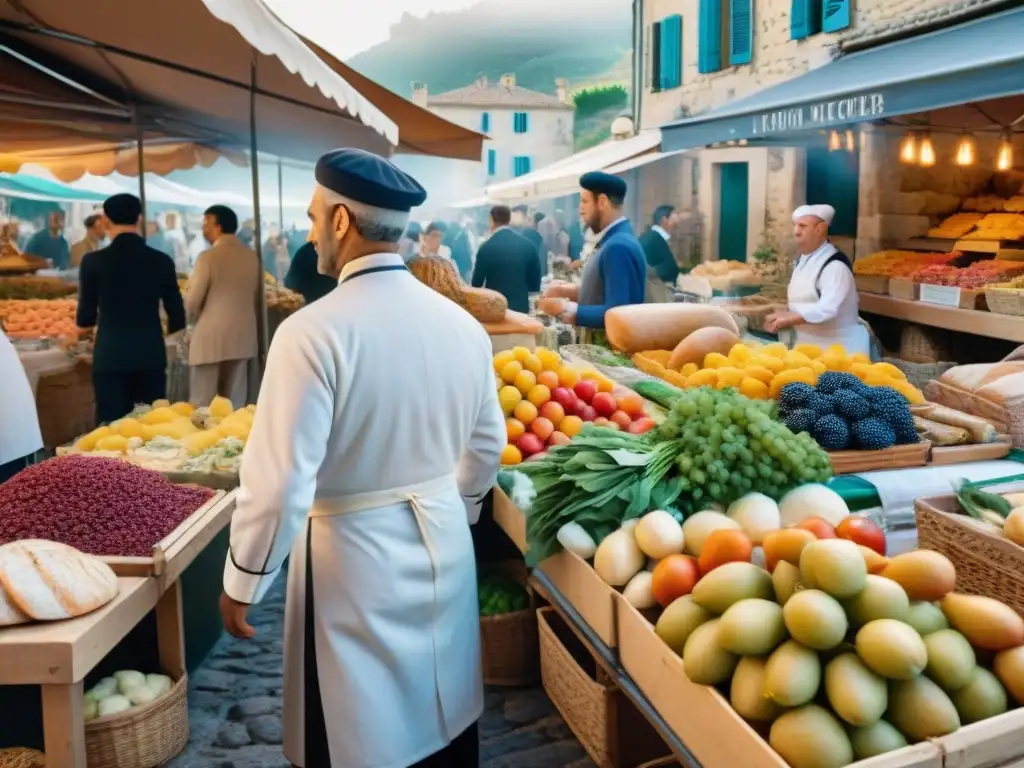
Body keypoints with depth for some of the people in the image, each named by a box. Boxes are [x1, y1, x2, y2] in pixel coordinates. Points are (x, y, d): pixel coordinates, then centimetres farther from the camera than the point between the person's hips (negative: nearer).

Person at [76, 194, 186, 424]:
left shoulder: (93, 261, -5)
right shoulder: (161, 261, -1)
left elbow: (85, 319, 0)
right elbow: (177, 320, 2)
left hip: (111, 358, -1)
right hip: (151, 356, 2)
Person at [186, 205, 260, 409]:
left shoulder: (208, 256, -11)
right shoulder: (251, 257, 5)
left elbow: (192, 303, -8)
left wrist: (201, 316, 12)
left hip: (211, 338, -5)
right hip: (243, 337, 6)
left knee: (202, 405, 2)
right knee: (235, 403, 10)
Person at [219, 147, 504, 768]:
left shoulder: (313, 331, -20)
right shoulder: (462, 323, -1)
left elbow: (280, 481, -20)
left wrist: (242, 582, -5)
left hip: (353, 555, -5)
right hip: (445, 541, 6)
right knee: (447, 718, 21)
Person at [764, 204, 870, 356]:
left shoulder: (835, 264, -17)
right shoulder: (802, 260, 11)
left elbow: (827, 310, -26)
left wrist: (786, 319, -23)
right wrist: (780, 320, -1)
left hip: (837, 347, -8)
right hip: (809, 344, 8)